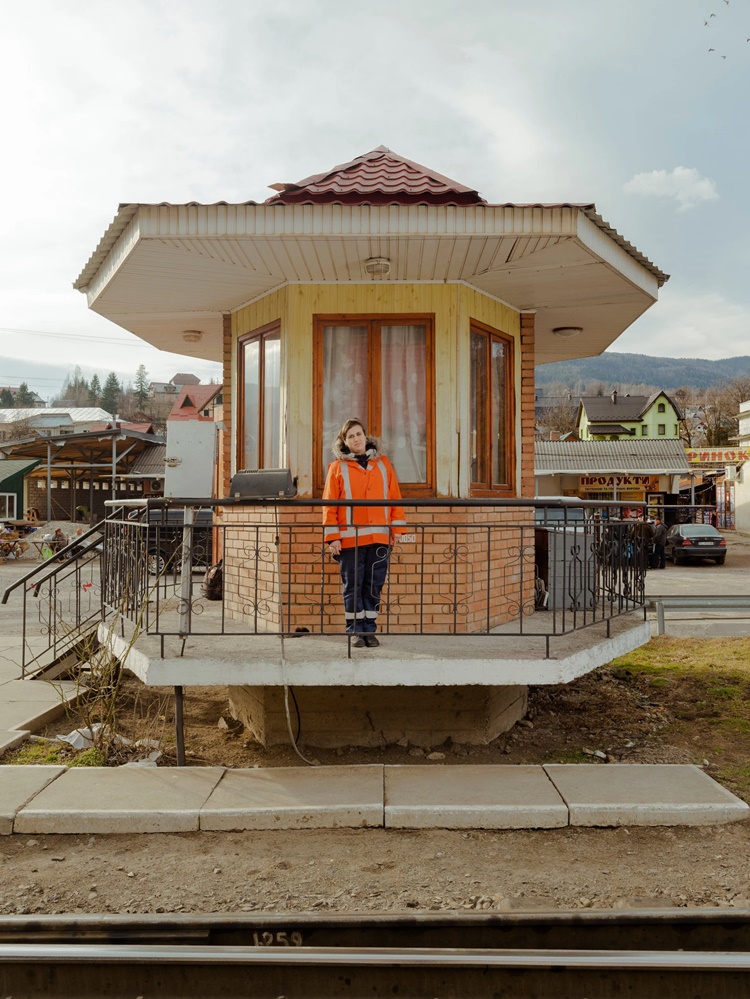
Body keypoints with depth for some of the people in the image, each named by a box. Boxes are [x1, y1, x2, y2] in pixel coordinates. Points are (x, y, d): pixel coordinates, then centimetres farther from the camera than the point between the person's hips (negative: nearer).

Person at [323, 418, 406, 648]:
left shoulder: (383, 464, 12)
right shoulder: (338, 467, 5)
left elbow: (395, 498, 10)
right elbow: (330, 506, 1)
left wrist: (398, 529, 4)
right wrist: (332, 537, -7)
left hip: (379, 537, 2)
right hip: (349, 539, -2)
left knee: (374, 586, 6)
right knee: (353, 587, 3)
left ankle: (370, 630, 15)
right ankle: (356, 631, 12)